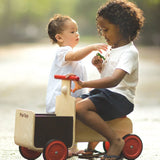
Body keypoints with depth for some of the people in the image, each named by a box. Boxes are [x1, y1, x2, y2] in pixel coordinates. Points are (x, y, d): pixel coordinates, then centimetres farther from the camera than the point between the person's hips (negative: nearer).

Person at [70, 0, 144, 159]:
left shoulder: (129, 52, -16)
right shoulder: (113, 49, 15)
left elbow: (114, 80, -32)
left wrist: (84, 84, -38)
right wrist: (100, 67, 6)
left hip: (120, 98, -10)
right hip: (106, 93, 10)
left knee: (81, 107, -27)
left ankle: (116, 141, -19)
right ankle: (92, 144, 7)